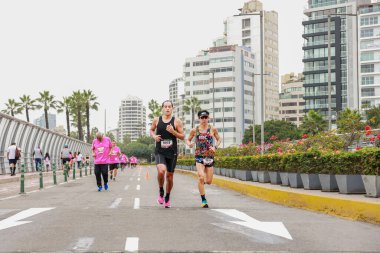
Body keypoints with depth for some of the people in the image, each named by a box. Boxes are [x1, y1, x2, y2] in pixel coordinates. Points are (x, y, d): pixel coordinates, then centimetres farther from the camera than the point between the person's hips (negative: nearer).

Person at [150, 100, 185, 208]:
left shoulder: (177, 121, -1)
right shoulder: (156, 120, 3)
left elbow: (182, 136, 1)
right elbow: (151, 130, 20)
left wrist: (173, 132, -16)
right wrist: (154, 136, -2)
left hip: (172, 152, 1)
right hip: (160, 152, -1)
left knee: (169, 176, 9)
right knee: (161, 171, -26)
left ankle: (167, 198, 30)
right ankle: (161, 192, 0)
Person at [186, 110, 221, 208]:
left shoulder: (213, 129, -1)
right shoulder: (194, 130, 0)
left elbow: (219, 139, 11)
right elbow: (188, 139, 13)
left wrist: (215, 147, -8)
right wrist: (189, 144, -11)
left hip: (210, 156, 2)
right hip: (199, 156, -2)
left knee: (209, 181, 4)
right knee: (201, 177, -21)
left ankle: (202, 181, 43)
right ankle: (203, 200, -12)